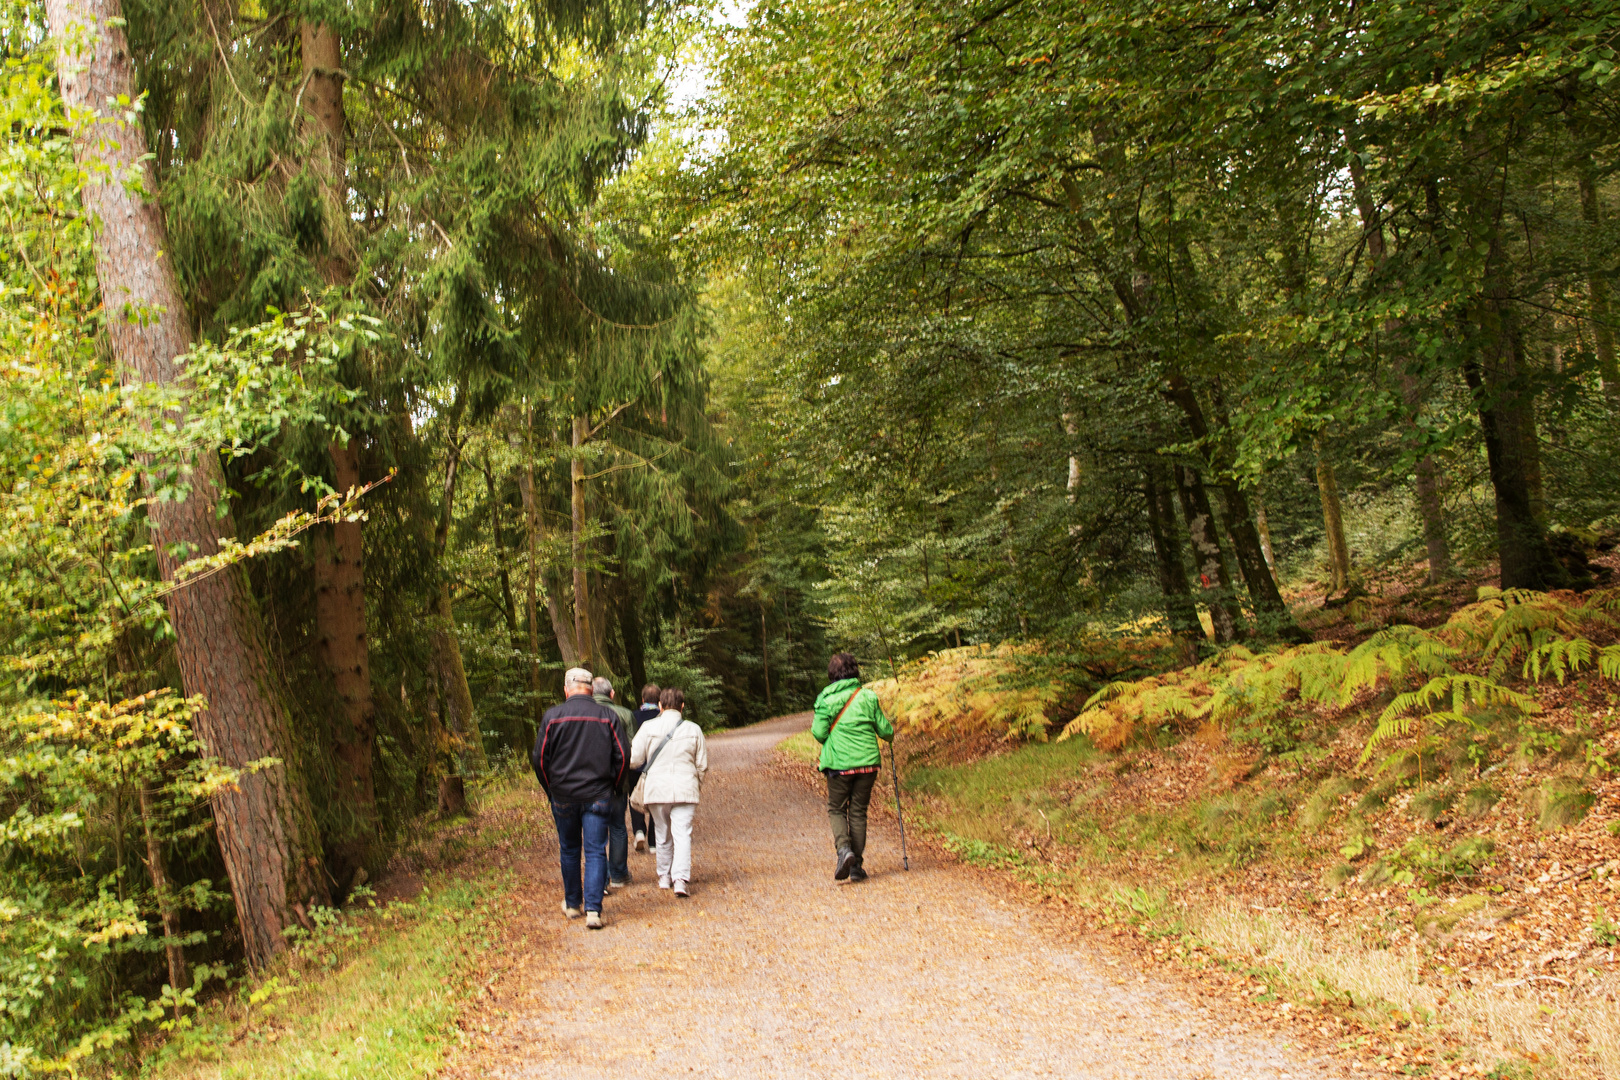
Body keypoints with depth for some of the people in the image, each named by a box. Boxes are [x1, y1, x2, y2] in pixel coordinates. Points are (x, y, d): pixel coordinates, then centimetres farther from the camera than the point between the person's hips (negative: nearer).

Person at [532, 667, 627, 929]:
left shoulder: (553, 716, -4)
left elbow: (539, 758, -1)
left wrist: (550, 789, 12)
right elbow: (623, 756, -1)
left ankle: (572, 904, 27)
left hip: (563, 796, 1)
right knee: (596, 852, 0)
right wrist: (611, 786, 12)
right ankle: (593, 909, -10)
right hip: (598, 796, -1)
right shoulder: (607, 716, -2)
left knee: (569, 851, 16)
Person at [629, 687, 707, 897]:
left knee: (663, 834, 16)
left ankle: (664, 877, 26)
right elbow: (702, 764, 7)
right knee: (682, 834, -2)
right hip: (685, 789, -1)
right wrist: (697, 786, 23)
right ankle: (680, 879, -15)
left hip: (656, 790, 1)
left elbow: (634, 759, -3)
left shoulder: (648, 728, -3)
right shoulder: (693, 729, 1)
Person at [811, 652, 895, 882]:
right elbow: (884, 730, 4)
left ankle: (844, 849, -13)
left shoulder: (826, 699, -5)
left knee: (836, 809, 13)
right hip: (867, 762, 2)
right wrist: (891, 736, 27)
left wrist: (814, 726, 16)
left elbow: (819, 734, -7)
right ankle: (857, 866, 10)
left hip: (839, 764, -2)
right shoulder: (868, 697, 1)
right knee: (858, 812, 11)